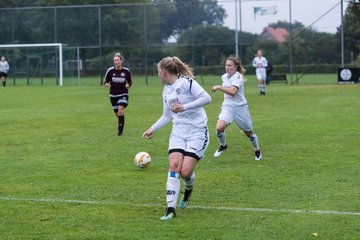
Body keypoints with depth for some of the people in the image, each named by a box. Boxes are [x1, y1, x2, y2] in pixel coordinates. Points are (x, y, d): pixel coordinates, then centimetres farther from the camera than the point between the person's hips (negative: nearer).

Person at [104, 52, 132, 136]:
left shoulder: (126, 71, -6)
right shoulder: (110, 71, -8)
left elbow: (130, 81, 10)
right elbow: (105, 81, 1)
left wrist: (128, 85, -12)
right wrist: (106, 84, -22)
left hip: (123, 94, -2)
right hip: (113, 95, 2)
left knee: (121, 111, -21)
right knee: (117, 114, 10)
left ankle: (120, 130, -16)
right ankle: (120, 127, 37)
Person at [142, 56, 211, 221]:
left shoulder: (186, 82, -10)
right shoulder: (166, 91, 14)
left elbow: (206, 98, -20)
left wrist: (184, 107, -24)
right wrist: (152, 129, 22)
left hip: (197, 131, -6)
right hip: (178, 131, 6)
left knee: (185, 171, -13)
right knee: (174, 166, -15)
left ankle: (188, 190, 24)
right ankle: (170, 208, -17)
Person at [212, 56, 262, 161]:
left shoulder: (238, 77, -16)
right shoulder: (224, 77, 6)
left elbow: (232, 92, -32)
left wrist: (219, 87, -31)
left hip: (240, 108, -5)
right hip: (227, 107, 5)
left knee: (249, 132, 11)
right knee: (219, 127, -21)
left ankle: (257, 150, 36)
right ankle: (223, 146, 6)